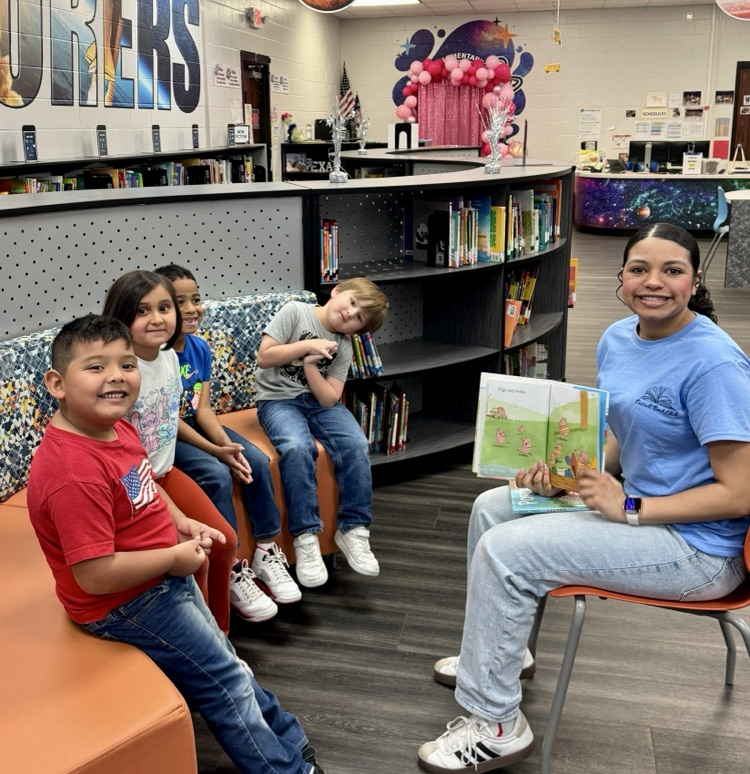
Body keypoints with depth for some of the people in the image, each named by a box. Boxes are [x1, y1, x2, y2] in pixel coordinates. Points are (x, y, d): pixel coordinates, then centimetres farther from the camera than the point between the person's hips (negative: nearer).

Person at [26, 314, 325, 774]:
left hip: (167, 580, 10)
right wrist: (175, 557, -23)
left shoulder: (118, 428, -4)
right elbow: (96, 575, -36)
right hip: (127, 604, -10)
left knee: (224, 663, 25)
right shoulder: (75, 473, -35)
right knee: (225, 681, 5)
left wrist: (181, 522, 0)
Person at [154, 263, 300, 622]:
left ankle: (266, 551, 2)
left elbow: (203, 408, -2)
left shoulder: (199, 347, 0)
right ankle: (231, 570, -15)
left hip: (195, 425, 7)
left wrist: (227, 444, -19)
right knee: (216, 475, -28)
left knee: (256, 461, -11)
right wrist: (217, 452, -26)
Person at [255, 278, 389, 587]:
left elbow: (329, 399, -6)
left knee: (356, 445, -23)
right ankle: (306, 538, -26)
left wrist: (310, 365, -18)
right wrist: (308, 346, -13)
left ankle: (353, 529, -10)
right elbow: (264, 357, -11)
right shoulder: (295, 311, -4)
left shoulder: (343, 347, 5)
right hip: (279, 400, -4)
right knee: (297, 448, -34)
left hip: (320, 401, 4)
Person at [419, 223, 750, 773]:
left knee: (505, 551, -18)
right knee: (491, 508, 11)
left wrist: (628, 509, -22)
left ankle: (497, 724, 0)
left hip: (699, 547, -9)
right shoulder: (618, 339, 2)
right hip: (634, 497, 9)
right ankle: (499, 650, 31)